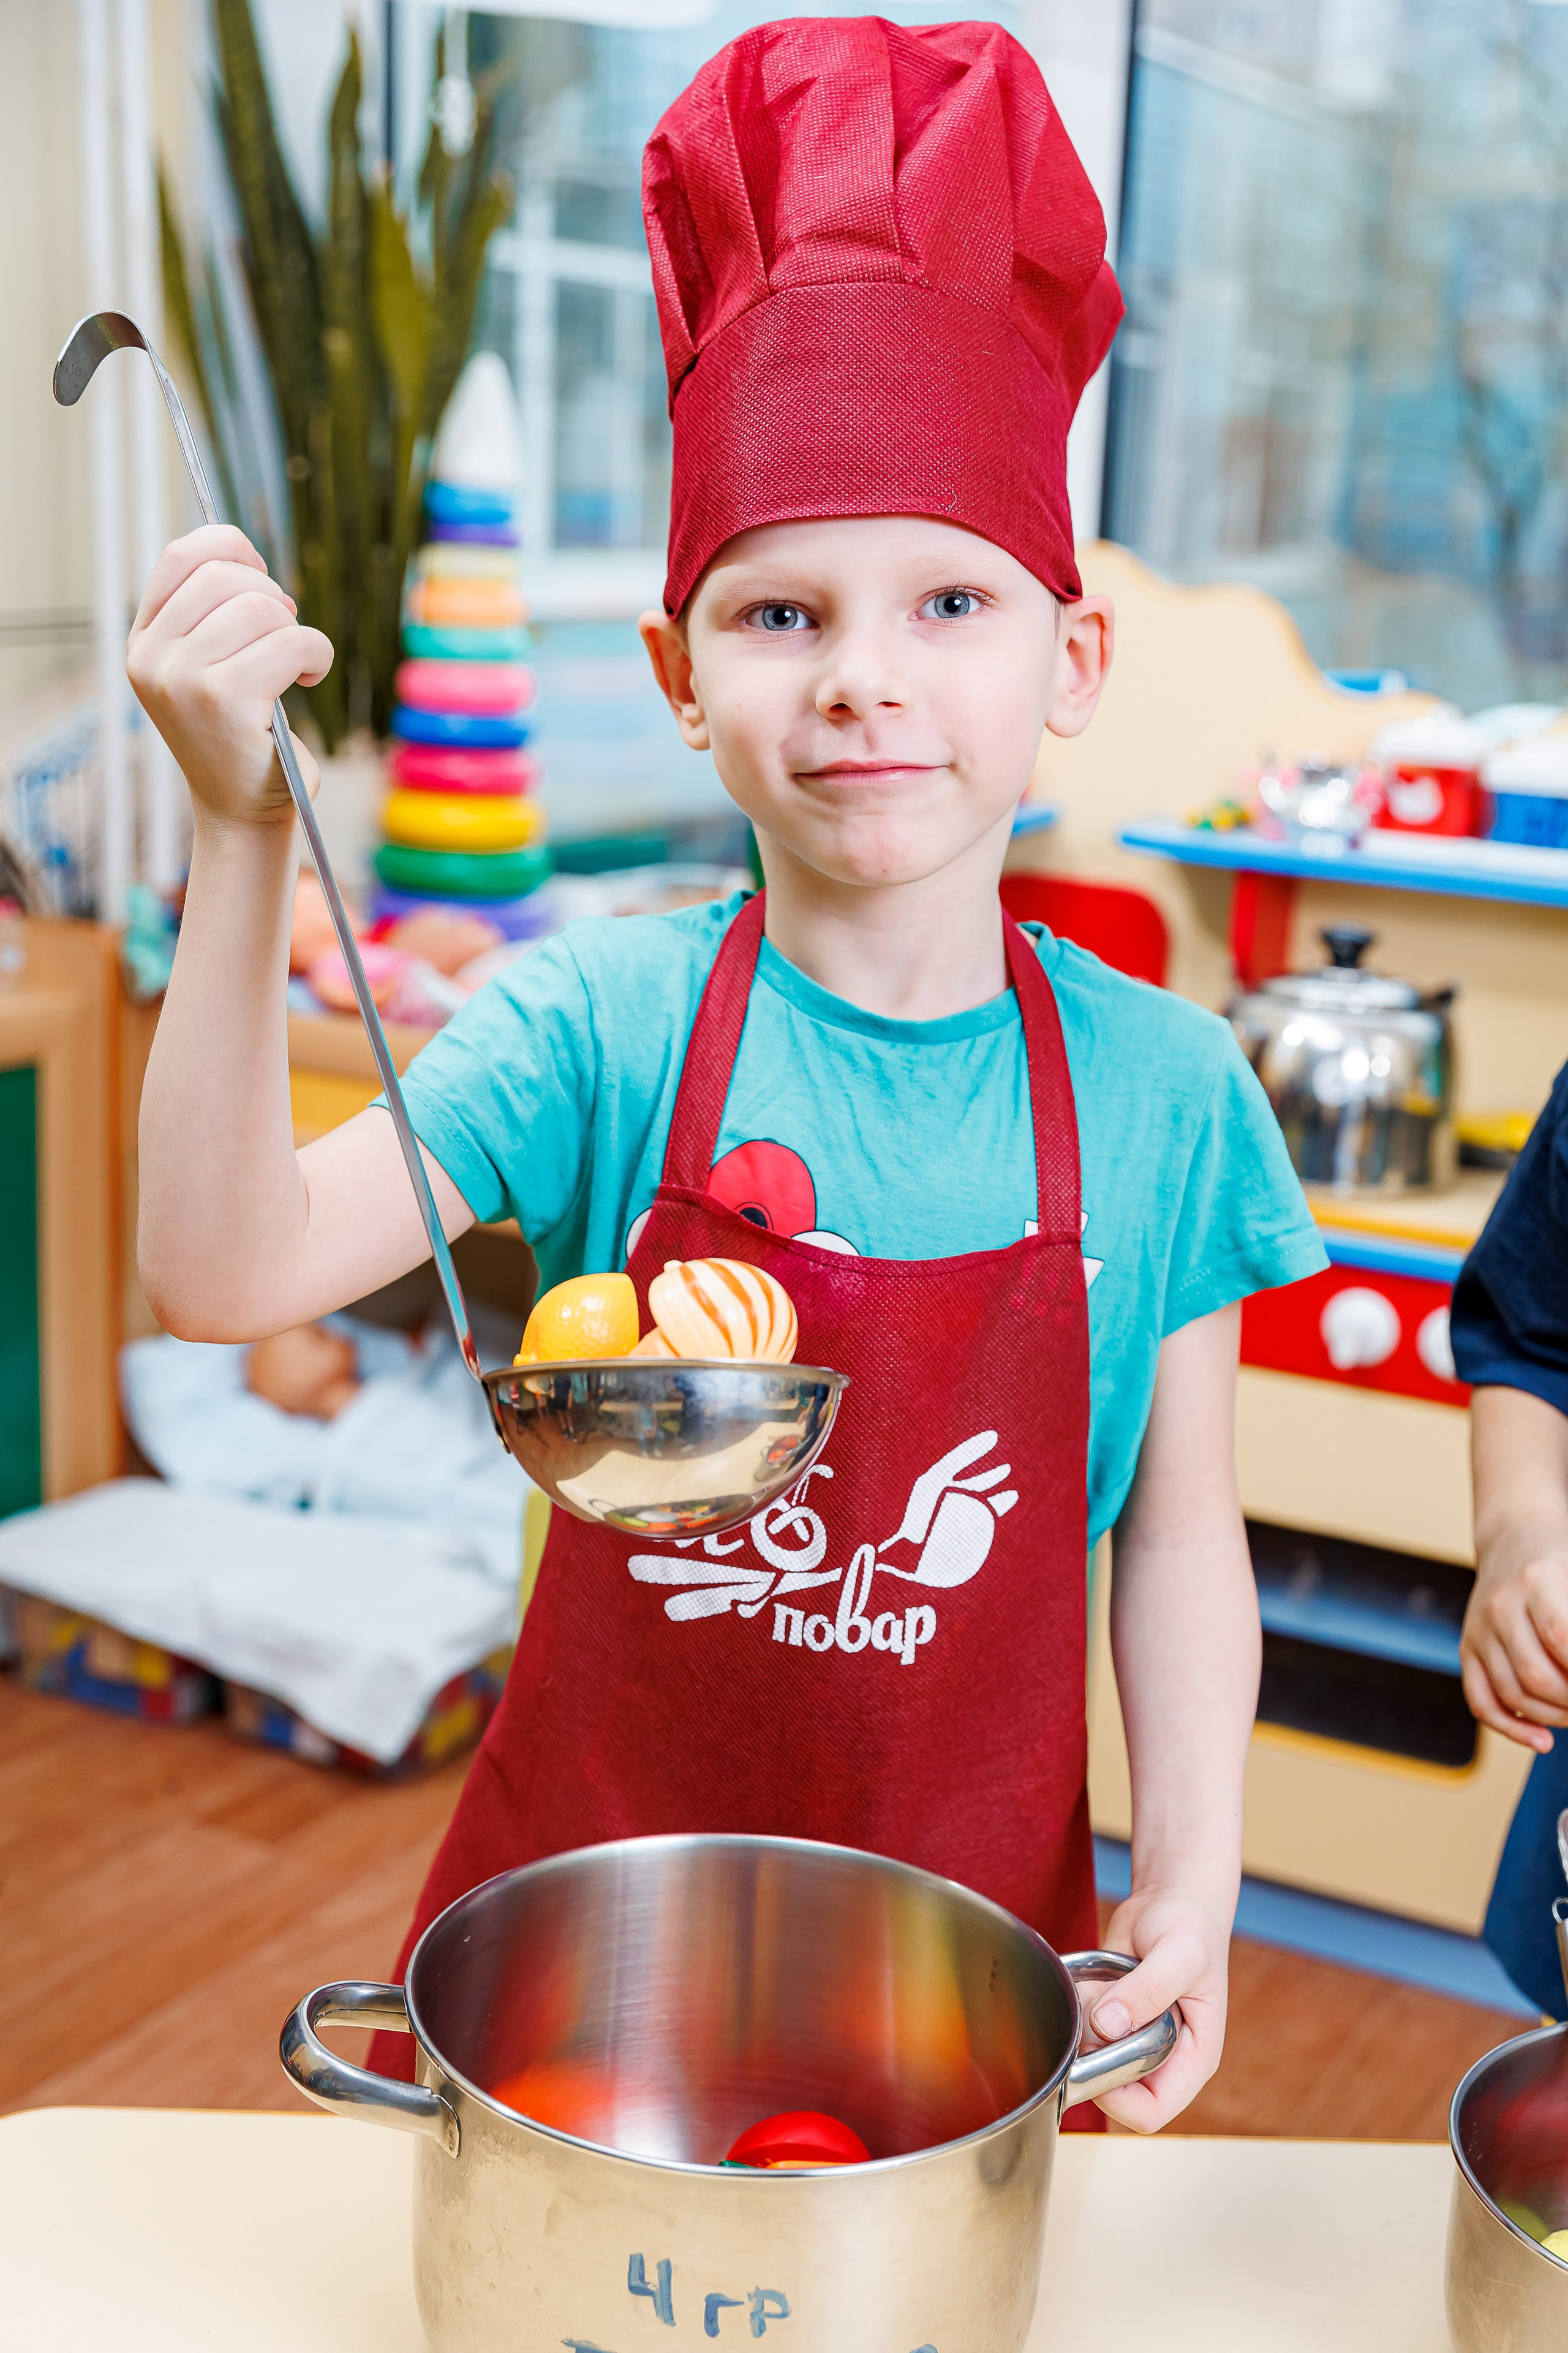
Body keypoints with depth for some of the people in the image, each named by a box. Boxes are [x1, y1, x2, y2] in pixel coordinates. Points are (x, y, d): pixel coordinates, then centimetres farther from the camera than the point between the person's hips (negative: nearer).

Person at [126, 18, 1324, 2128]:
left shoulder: (1163, 1087, -9)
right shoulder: (610, 1025, -13)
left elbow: (1179, 1531, -1)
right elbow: (227, 1269, -23)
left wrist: (1192, 1869, -11)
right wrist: (246, 840, -32)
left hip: (974, 1937, 1)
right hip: (589, 1897, 0)